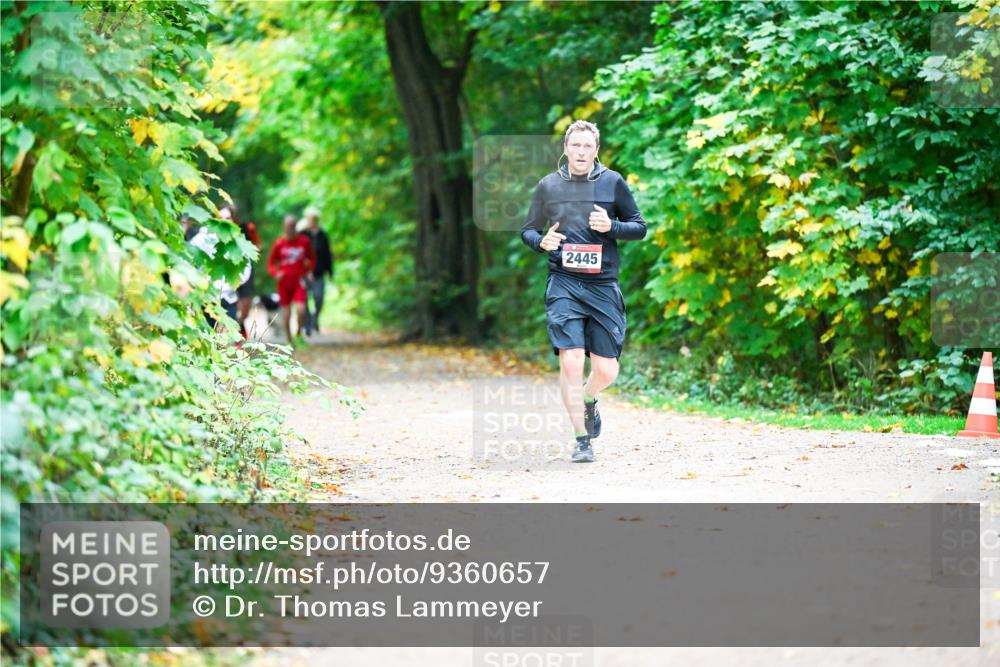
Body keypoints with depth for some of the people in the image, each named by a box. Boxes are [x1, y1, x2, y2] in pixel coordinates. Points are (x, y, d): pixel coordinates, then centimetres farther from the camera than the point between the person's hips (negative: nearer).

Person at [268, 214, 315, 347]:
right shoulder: (279, 243, 0)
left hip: (299, 281, 0)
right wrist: (276, 273, -11)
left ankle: (299, 334, 5)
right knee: (286, 313, 2)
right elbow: (271, 262, 7)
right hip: (284, 281, 0)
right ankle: (289, 340, 18)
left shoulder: (304, 241, 2)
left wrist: (307, 271, 1)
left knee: (300, 309, -17)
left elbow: (312, 259, 16)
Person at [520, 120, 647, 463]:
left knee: (606, 370, 1)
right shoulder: (548, 186, 6)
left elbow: (640, 227, 8)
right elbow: (527, 230, 15)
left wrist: (611, 226, -11)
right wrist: (542, 241, -7)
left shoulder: (613, 182, 4)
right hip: (563, 284, -1)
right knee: (570, 362, -15)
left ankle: (588, 401, 38)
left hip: (604, 286, 1)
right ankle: (582, 441, -4)